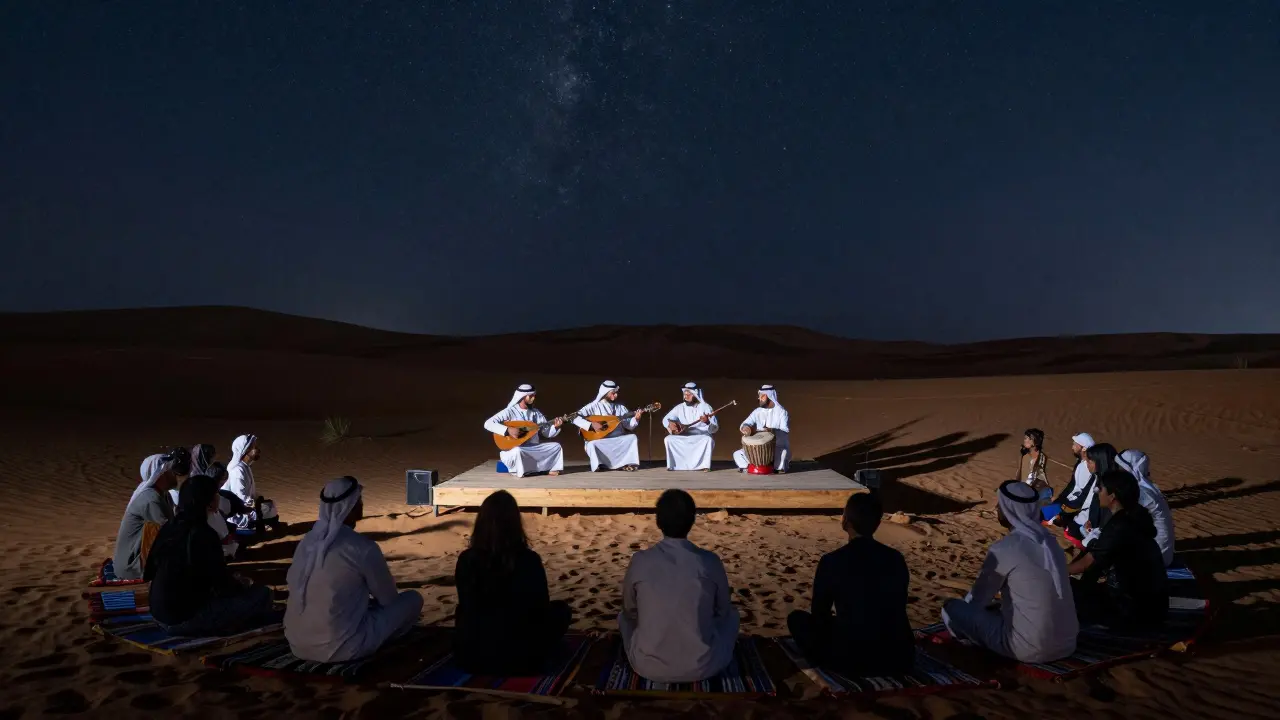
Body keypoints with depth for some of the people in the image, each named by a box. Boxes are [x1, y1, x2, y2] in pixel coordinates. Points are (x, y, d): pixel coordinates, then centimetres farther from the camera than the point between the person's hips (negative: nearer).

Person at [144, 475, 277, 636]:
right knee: (262, 594, -9)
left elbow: (150, 571, 15)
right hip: (184, 619, -9)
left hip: (159, 613, 9)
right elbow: (222, 583, -16)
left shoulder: (169, 527, 3)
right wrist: (241, 584, 7)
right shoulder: (203, 534, -21)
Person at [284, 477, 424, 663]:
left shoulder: (308, 540, 0)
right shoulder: (363, 547, -18)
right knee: (413, 599, 5)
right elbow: (388, 598, -4)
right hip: (340, 649, -8)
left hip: (297, 645, 8)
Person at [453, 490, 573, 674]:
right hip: (518, 660, -2)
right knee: (560, 609, 18)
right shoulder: (529, 561, -17)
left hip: (469, 657, 3)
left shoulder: (466, 560, -9)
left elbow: (466, 608, 9)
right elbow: (541, 610, -2)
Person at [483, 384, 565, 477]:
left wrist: (556, 427, -14)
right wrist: (508, 430, -28)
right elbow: (488, 424, -19)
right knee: (517, 451, -39)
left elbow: (547, 433, 7)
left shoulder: (536, 413, 7)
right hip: (513, 449, -5)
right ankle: (518, 471, -10)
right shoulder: (510, 411, -9)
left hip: (533, 448, 5)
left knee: (556, 446, -8)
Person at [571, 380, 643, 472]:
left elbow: (629, 425, 4)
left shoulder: (620, 407, 8)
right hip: (599, 441, -3)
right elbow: (575, 418, -13)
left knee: (632, 437, -20)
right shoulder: (593, 406, -4)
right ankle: (601, 464, -9)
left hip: (618, 439, 3)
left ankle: (627, 463, -11)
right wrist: (591, 424, -25)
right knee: (592, 444, -33)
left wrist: (636, 419, -17)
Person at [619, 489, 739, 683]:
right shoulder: (710, 561, -10)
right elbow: (723, 610, 7)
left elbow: (630, 611, 6)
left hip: (649, 667, 0)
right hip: (701, 667, 0)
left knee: (625, 616, 28)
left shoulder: (640, 561, -10)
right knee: (731, 614, 25)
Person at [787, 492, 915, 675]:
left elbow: (819, 614, 2)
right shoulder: (896, 559, 0)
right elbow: (898, 611, 14)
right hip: (900, 659, 5)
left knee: (797, 618, 17)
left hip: (852, 659, -4)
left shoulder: (831, 561, -12)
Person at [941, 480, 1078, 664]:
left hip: (1030, 649, -7)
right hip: (1067, 644, 8)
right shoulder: (1049, 540, 4)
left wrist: (963, 608, 19)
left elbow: (977, 600, -3)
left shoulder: (1003, 548, -16)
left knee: (951, 608, 3)